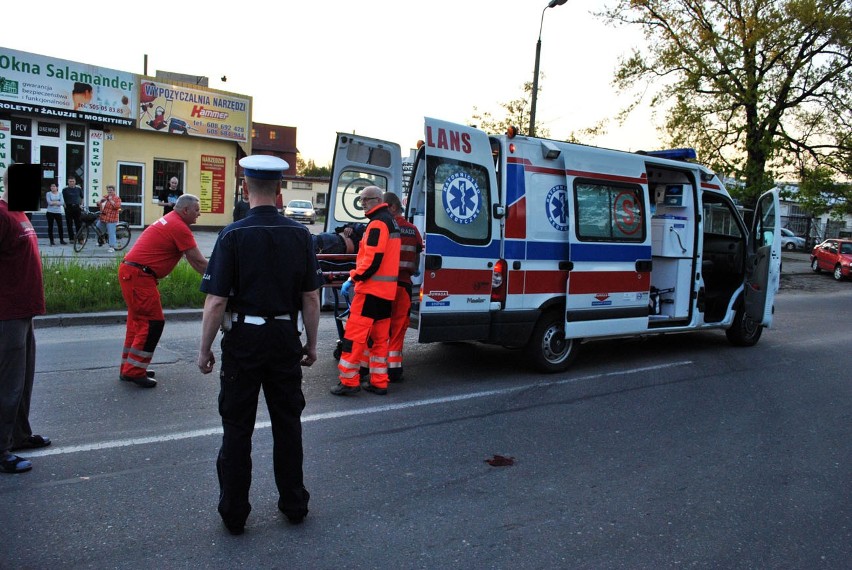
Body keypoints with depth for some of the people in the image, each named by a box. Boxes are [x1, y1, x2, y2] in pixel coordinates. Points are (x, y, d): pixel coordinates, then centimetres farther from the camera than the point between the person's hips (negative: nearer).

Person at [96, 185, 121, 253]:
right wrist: (101, 200, 0)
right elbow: (98, 204, 20)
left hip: (111, 219, -7)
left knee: (111, 233, -9)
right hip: (102, 218, 7)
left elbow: (117, 206, -18)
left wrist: (111, 200, -18)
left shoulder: (117, 198, -2)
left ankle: (112, 247, -6)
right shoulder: (105, 197, 16)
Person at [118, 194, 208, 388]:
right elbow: (198, 261, -11)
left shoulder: (169, 220, 18)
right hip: (139, 276, -10)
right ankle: (134, 371, -2)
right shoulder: (180, 228, -13)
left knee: (138, 320, 17)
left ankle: (129, 368, 25)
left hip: (130, 271, 10)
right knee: (153, 322, -6)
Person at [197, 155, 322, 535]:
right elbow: (311, 298, -1)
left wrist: (205, 349, -2)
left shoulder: (234, 235, -11)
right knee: (287, 423, 15)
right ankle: (294, 504, 26)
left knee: (237, 428, 9)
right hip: (285, 338, 3)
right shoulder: (299, 234, -2)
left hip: (243, 339, -3)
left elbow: (216, 301, -13)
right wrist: (311, 343, 10)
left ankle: (234, 513, 20)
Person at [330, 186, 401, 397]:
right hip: (387, 290, 10)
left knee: (355, 333, -5)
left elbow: (372, 260, -22)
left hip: (372, 288, -10)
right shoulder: (391, 222, 18)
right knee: (380, 337, 12)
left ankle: (348, 381, -2)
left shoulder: (378, 223, -13)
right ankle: (379, 382, 16)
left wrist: (353, 279, -14)